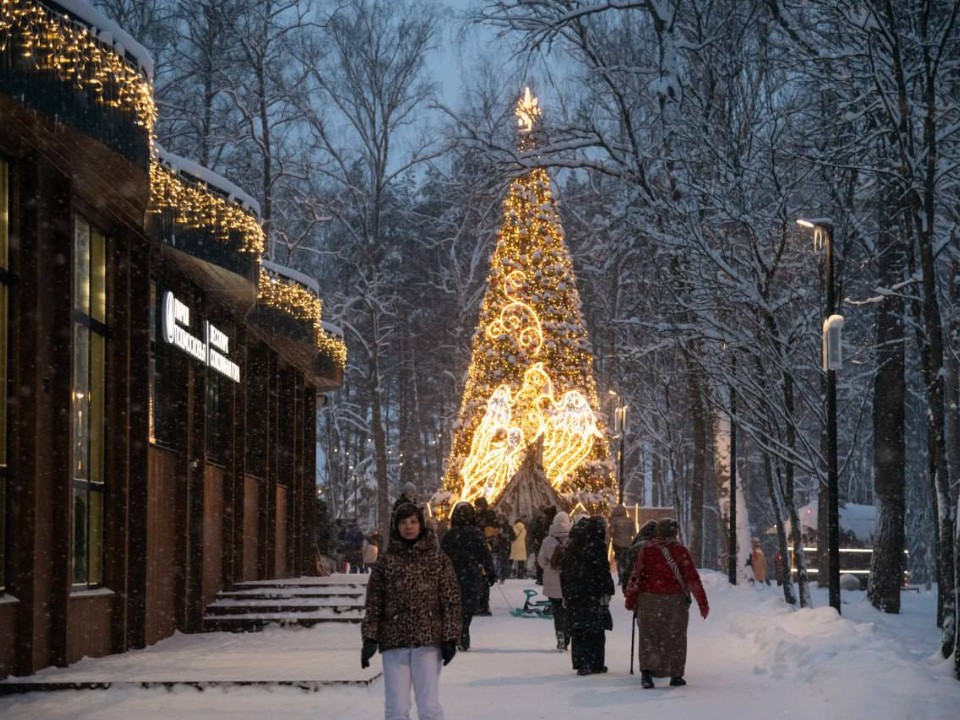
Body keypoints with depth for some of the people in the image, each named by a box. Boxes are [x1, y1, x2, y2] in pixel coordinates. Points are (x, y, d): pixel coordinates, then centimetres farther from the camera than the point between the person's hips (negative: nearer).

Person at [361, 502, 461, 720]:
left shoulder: (438, 558, 4)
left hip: (428, 640, -1)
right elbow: (373, 602, 7)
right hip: (394, 641, 1)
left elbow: (451, 600, 3)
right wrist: (369, 638, 0)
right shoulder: (386, 560, 7)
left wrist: (450, 638, -3)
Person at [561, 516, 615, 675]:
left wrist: (566, 594, 18)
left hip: (573, 595, 6)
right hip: (592, 595, -6)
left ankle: (581, 663, 9)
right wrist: (606, 593, -9)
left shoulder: (571, 546, 11)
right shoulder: (596, 546, -10)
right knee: (595, 629, 2)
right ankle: (596, 663, 3)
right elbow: (602, 571, -14)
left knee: (578, 629, 9)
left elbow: (564, 570, 14)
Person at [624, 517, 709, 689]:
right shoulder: (680, 551, -5)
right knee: (675, 638, 12)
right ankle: (676, 675, 15)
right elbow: (692, 578, -6)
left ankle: (647, 671, -13)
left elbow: (636, 575, 1)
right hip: (675, 602, -1)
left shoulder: (647, 549, 1)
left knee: (648, 637, 5)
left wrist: (630, 598, 10)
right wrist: (702, 603, -2)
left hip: (649, 600, 1)